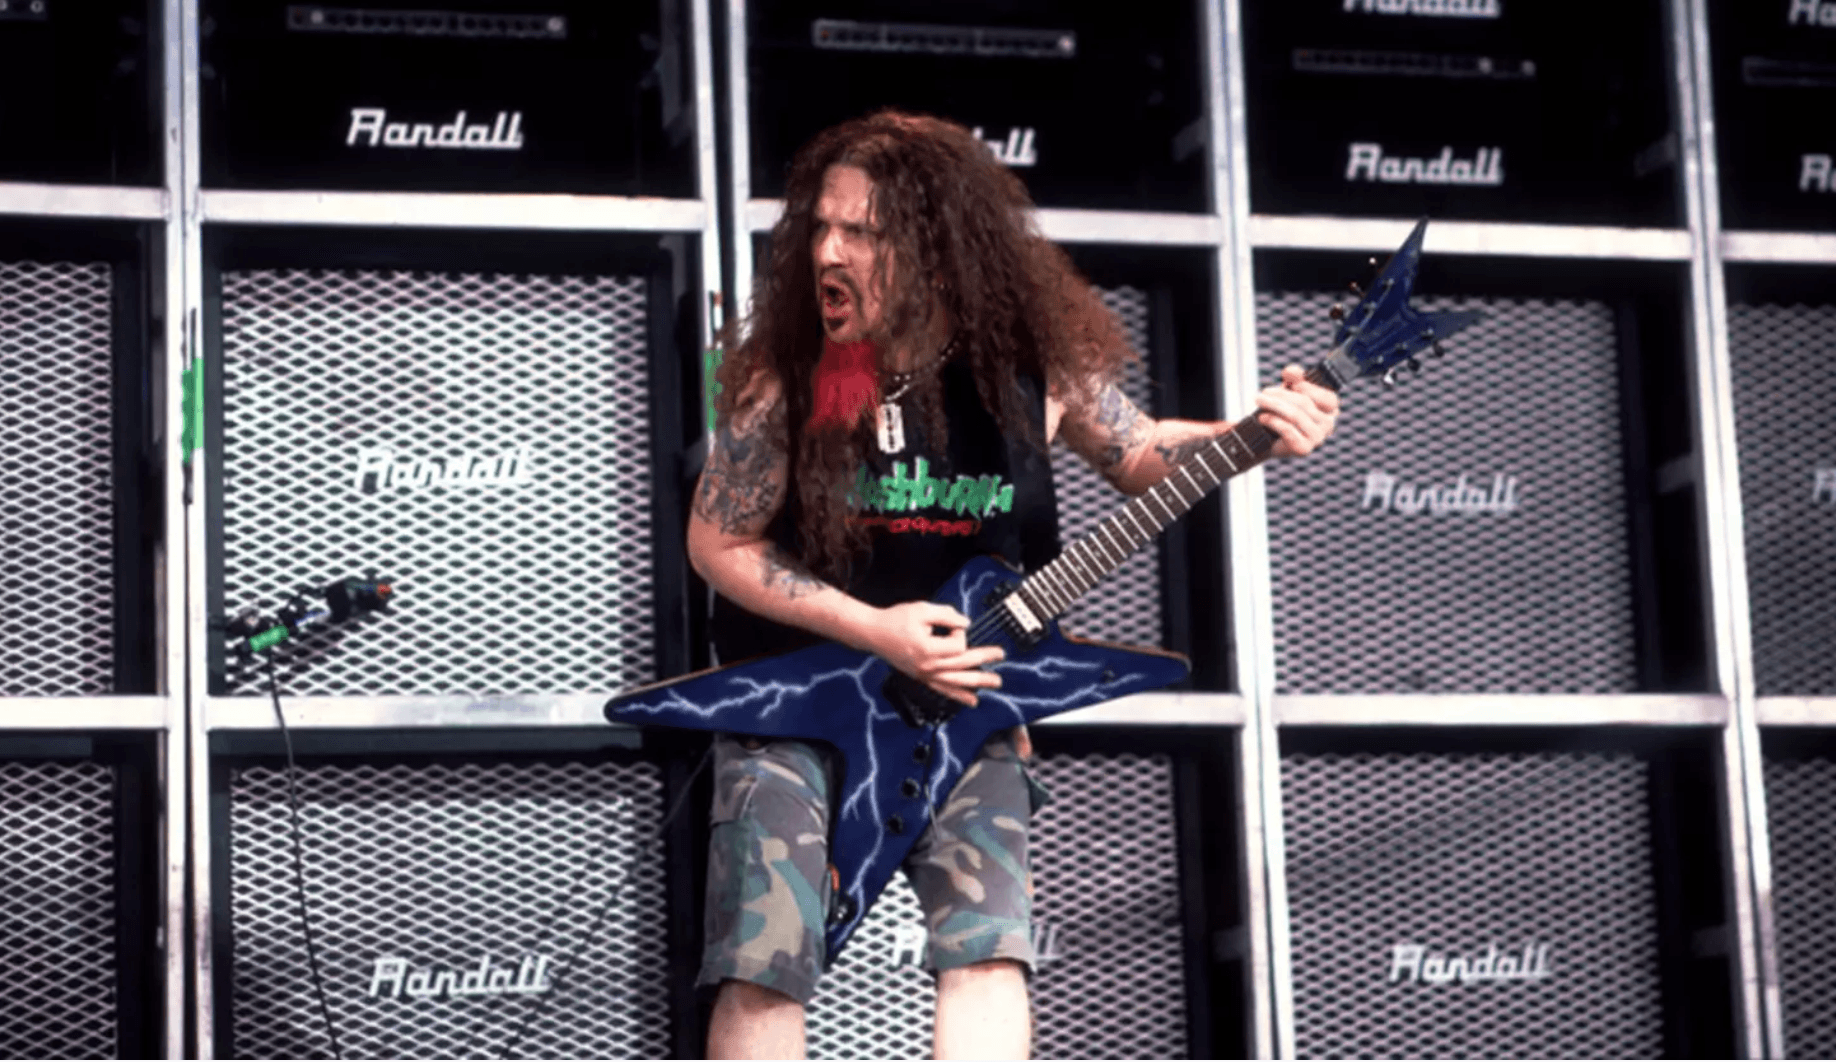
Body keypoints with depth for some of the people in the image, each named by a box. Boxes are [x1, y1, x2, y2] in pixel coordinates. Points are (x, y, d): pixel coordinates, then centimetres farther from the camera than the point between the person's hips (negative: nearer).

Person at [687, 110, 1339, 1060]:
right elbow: (716, 541, -5)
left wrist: (1252, 437, -11)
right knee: (762, 962, -14)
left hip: (959, 694, 1)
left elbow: (1138, 454, 10)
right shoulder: (785, 374, -14)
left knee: (989, 943, -16)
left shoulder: (1034, 358, -9)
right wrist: (874, 631, -15)